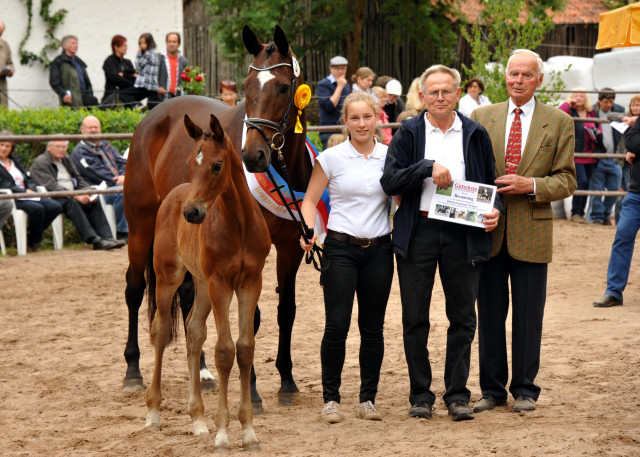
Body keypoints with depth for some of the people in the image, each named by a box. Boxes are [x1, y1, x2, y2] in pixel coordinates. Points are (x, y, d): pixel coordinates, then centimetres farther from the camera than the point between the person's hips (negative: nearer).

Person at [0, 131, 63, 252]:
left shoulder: (16, 161, 24)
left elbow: (28, 179, 22)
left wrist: (30, 189, -2)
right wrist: (24, 192, -16)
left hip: (27, 195, 8)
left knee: (56, 207, -15)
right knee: (37, 208, -34)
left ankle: (30, 236, -5)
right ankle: (34, 242, -11)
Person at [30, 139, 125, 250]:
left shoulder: (66, 160, 22)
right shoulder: (40, 163, -4)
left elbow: (79, 179, 21)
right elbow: (51, 187, -17)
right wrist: (76, 196, -24)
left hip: (72, 195, 8)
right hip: (53, 199, -8)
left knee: (94, 202, -18)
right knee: (72, 203, -36)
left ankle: (107, 237, -28)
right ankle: (94, 240, -44)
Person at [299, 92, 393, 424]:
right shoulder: (332, 158, -1)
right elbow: (310, 200, 3)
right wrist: (308, 231, -13)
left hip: (379, 250, 2)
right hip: (341, 248, -2)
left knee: (373, 328, 5)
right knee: (337, 325, -7)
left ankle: (368, 399, 15)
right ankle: (330, 399, 5)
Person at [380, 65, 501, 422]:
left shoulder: (476, 135, 8)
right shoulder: (408, 133, 4)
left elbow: (491, 183, 14)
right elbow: (389, 181, -6)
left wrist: (494, 211, -6)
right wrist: (429, 168, -17)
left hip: (463, 234, 1)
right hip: (418, 231, -1)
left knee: (463, 318, 4)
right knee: (415, 319, 4)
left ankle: (457, 394, 13)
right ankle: (420, 395, 14)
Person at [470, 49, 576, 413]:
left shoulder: (559, 123, 3)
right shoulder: (482, 117, 8)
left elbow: (567, 180, 1)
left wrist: (531, 185, -15)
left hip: (532, 232, -2)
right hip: (489, 230, 2)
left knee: (528, 317, 3)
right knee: (490, 314, 7)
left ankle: (525, 389, 14)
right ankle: (492, 388, 17)